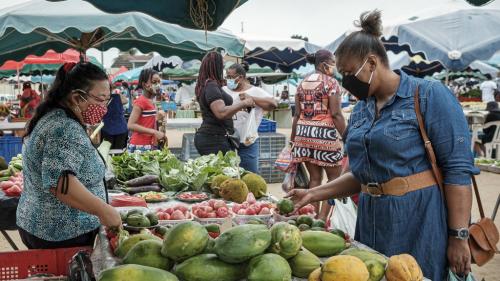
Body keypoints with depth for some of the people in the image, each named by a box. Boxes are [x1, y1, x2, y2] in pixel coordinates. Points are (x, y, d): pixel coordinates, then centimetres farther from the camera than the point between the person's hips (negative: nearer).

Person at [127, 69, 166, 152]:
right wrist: (154, 132, -24)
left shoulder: (151, 102, 14)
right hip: (140, 146, -8)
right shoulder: (141, 101, -12)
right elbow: (131, 125, -22)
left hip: (150, 146, 9)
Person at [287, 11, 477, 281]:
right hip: (372, 221, 7)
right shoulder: (360, 110, 11)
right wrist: (313, 194, 9)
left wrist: (459, 238, -16)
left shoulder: (429, 95, -9)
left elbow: (458, 169, -13)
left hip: (421, 220, -6)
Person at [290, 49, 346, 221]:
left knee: (314, 177, 12)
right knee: (334, 177, 5)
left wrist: (293, 139, 17)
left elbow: (297, 114, 12)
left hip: (303, 133, 6)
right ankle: (322, 218, -2)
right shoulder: (330, 82, -5)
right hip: (325, 134, -6)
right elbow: (336, 114, -12)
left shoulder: (302, 83, 13)